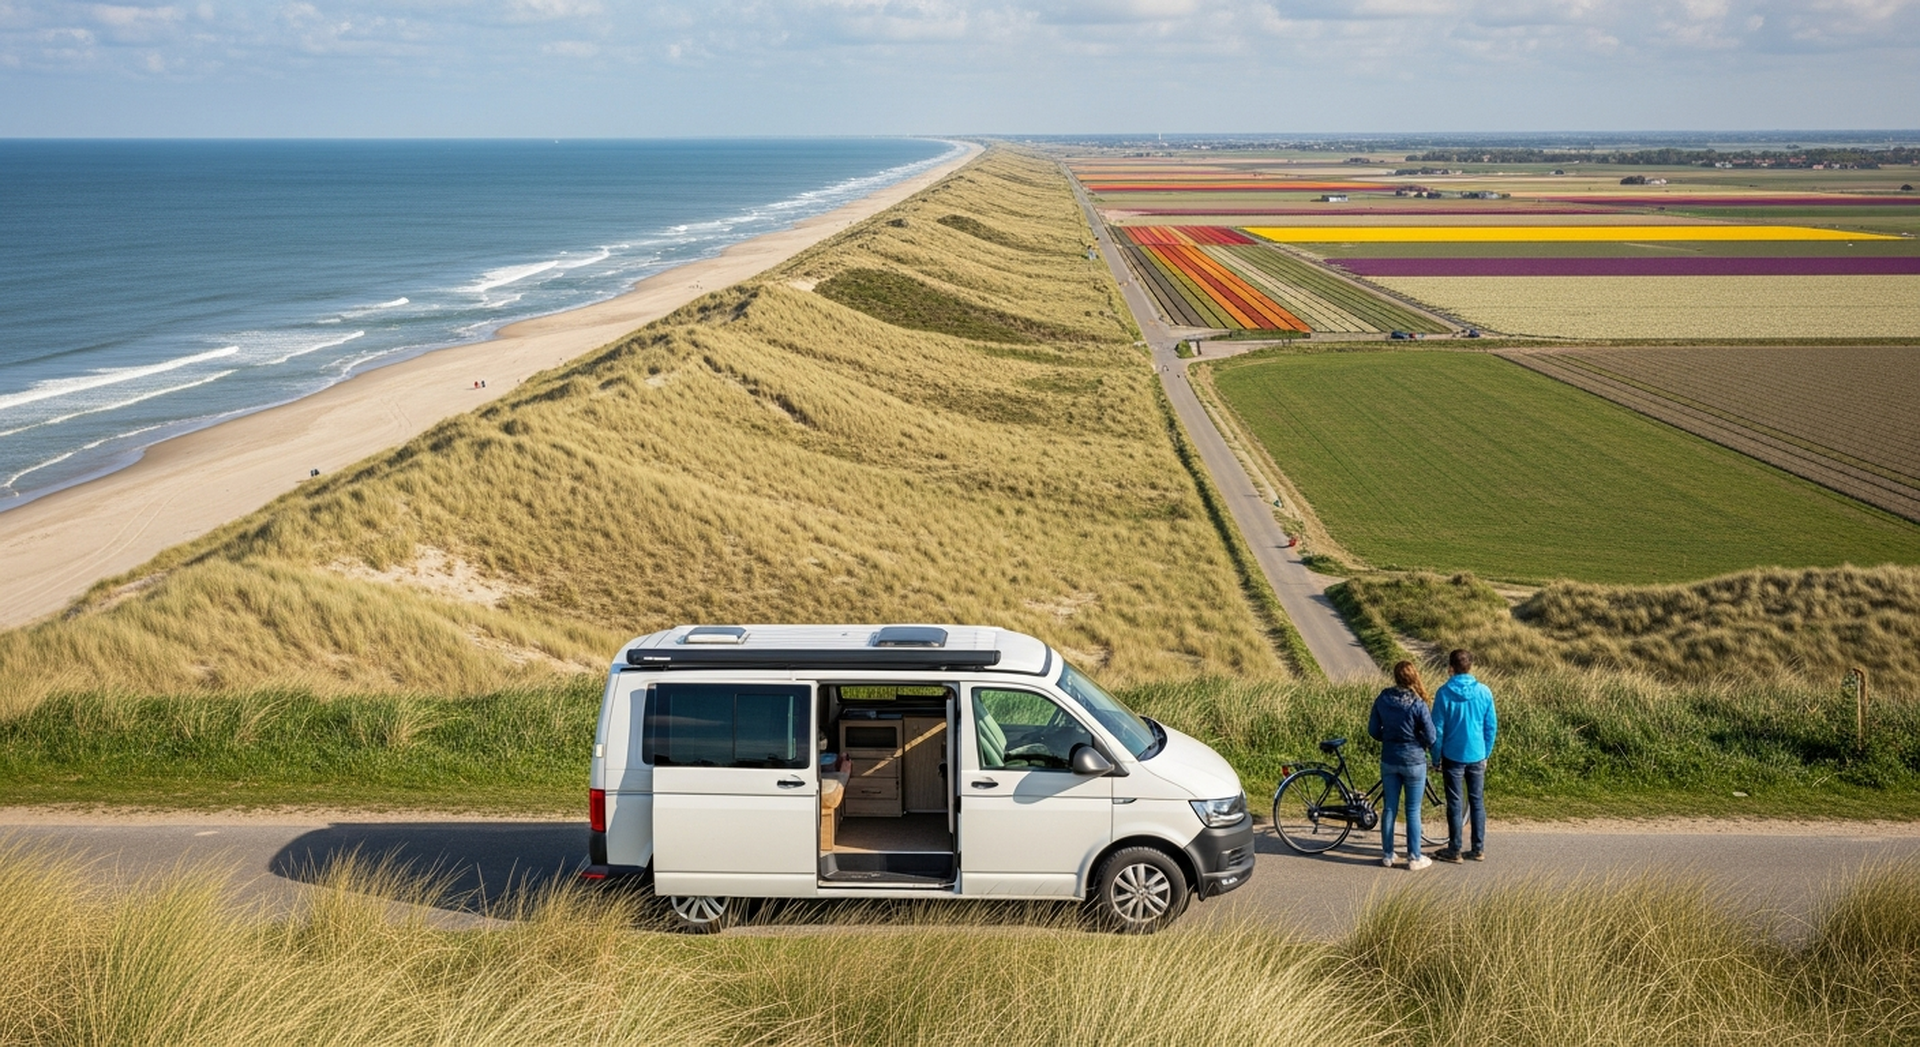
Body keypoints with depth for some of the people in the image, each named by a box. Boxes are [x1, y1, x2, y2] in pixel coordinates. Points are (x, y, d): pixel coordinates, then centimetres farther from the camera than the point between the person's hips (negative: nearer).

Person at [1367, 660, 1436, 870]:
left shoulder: (1382, 700, -6)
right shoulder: (1417, 705, -18)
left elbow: (1373, 731, 2)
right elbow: (1430, 737, -13)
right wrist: (1421, 744, 9)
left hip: (1389, 761, 4)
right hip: (1414, 762, -4)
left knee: (1389, 808, 13)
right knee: (1413, 811, 6)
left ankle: (1387, 855, 21)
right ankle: (1414, 858, 13)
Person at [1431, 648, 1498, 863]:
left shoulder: (1445, 692, -12)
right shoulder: (1483, 692, -4)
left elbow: (1437, 728, -8)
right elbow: (1492, 727, 1)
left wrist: (1436, 757, 2)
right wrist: (1486, 753, 13)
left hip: (1453, 756, -2)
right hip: (1477, 756, 2)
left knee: (1455, 804, 4)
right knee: (1477, 802, 12)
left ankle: (1454, 850, 9)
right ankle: (1479, 849, 16)